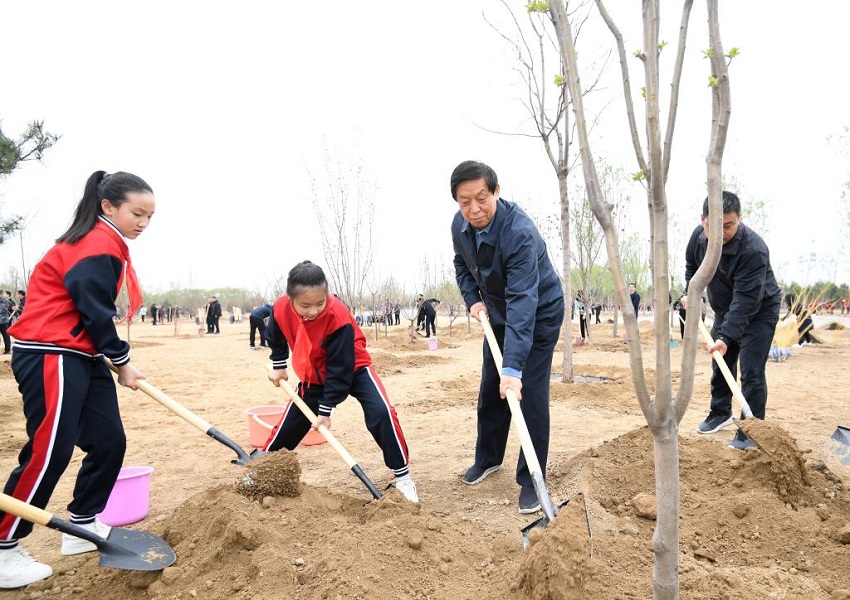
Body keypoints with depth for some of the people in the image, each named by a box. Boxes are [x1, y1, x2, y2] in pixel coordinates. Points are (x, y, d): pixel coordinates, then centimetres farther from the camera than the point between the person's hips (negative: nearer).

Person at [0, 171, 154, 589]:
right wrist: (123, 362, -6)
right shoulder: (96, 245, -15)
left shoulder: (107, 244, 16)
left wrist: (114, 361, 8)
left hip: (82, 356, 10)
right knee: (49, 451, -9)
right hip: (50, 354, -10)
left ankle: (82, 526, 24)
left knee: (109, 441, 9)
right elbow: (95, 312, -18)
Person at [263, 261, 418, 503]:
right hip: (313, 375, 5)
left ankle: (403, 477, -14)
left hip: (353, 368, -5)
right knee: (290, 423, 10)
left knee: (381, 412, -27)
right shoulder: (281, 309, -22)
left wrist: (325, 410, -23)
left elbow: (340, 369, -28)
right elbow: (276, 337, 6)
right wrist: (278, 366, 13)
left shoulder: (338, 317, -36)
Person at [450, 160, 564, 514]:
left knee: (530, 395, -9)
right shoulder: (460, 225, -13)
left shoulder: (519, 232, -36)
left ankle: (531, 481, 5)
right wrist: (472, 299, -9)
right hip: (497, 313, 7)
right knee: (490, 391, 13)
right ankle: (488, 458, 33)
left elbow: (523, 302, -43)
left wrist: (513, 367, -49)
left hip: (539, 314, -6)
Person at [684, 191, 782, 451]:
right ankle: (720, 414, 35)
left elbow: (746, 301, -38)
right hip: (724, 310, 7)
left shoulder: (754, 250, -35)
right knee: (720, 365, 17)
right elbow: (691, 264, 10)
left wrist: (727, 337, -43)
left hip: (759, 312, -7)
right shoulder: (699, 236, -14)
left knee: (751, 372, -12)